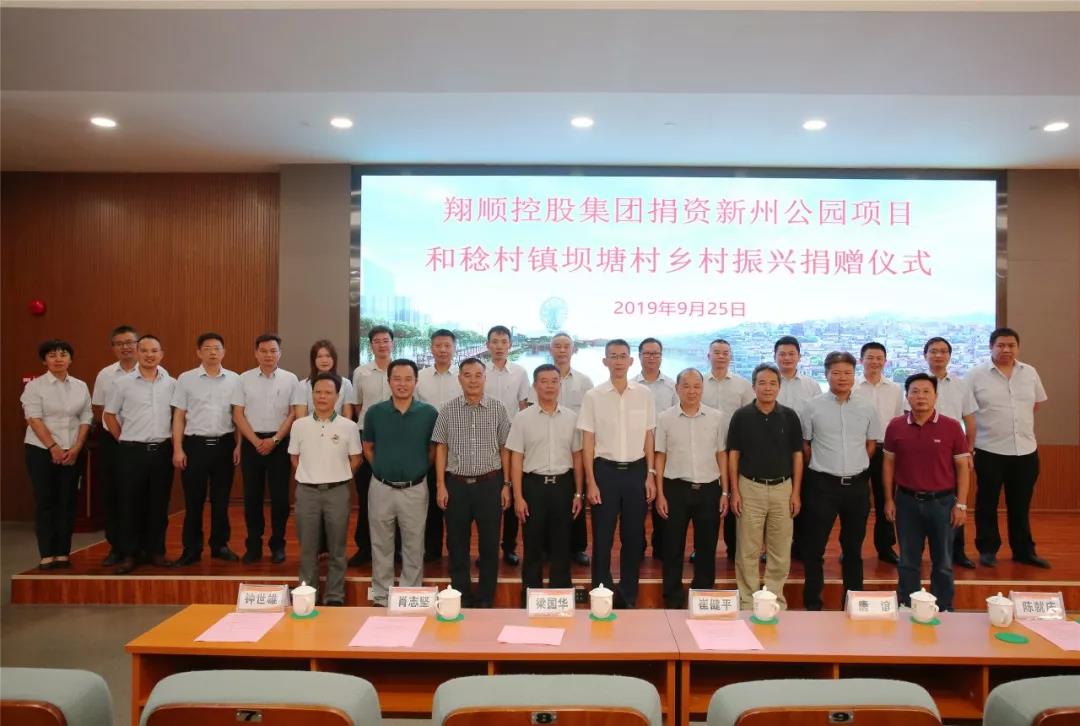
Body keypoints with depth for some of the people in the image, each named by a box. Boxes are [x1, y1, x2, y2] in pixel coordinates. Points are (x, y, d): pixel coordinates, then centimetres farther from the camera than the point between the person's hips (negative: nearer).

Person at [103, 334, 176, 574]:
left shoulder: (171, 384, 4)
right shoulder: (124, 383, -1)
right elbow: (109, 414, 8)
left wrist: (174, 441, 7)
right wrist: (123, 439, 5)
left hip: (162, 450, 2)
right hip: (132, 451, -1)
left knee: (159, 505, 7)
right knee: (131, 504, 3)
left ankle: (156, 551, 17)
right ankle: (128, 554, 13)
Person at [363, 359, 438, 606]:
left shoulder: (429, 413, -6)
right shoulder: (374, 412, -3)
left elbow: (433, 450, 6)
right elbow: (368, 448, 11)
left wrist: (419, 470, 4)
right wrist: (383, 468, 7)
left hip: (415, 489, -1)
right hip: (381, 488, 1)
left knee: (413, 547, 10)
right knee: (381, 546, 12)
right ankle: (381, 597, 27)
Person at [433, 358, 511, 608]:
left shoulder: (498, 409, 1)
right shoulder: (448, 410, 1)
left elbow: (504, 449, 4)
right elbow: (441, 449, 4)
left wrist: (506, 485, 1)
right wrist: (440, 485, -1)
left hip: (490, 484, 0)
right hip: (456, 484, 1)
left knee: (489, 543, 6)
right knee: (457, 543, 8)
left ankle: (485, 597, 20)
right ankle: (461, 596, 23)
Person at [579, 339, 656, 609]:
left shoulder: (644, 395, 2)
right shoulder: (593, 396, -3)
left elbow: (649, 438, 7)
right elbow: (587, 442, -1)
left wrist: (651, 475, 2)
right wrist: (590, 482, -6)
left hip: (636, 471, 2)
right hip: (605, 470, -2)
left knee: (634, 537, 10)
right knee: (602, 538, 4)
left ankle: (628, 596, 25)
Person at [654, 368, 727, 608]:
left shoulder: (717, 417, 2)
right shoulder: (665, 418, -1)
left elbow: (722, 456, 6)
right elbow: (660, 457, 2)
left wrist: (725, 492, 4)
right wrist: (659, 494, -1)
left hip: (709, 489, 1)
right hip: (676, 488, -1)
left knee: (706, 547, 10)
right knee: (673, 547, 7)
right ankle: (673, 599, 20)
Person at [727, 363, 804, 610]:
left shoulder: (789, 416, 2)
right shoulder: (741, 416, -2)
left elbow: (797, 455, 5)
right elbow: (733, 455, 1)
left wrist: (796, 493, 0)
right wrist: (734, 491, -4)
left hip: (783, 488, 2)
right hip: (750, 488, -1)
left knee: (780, 551, 8)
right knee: (748, 551, 4)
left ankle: (775, 600, 21)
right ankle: (748, 603, 15)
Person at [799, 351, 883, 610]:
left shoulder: (867, 408, 4)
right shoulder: (812, 407, -4)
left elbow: (871, 444, 14)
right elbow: (804, 444, 3)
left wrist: (854, 466, 10)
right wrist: (826, 464, 4)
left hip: (857, 484, 3)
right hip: (823, 484, -3)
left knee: (853, 547, 14)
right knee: (815, 547, 3)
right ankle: (812, 603, 15)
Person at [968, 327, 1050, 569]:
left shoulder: (1030, 373, 6)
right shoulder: (976, 375, -6)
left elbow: (1037, 403, 19)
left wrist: (1019, 422, 12)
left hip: (1026, 450, 4)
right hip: (989, 450, -3)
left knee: (1021, 505, 13)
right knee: (987, 504, 6)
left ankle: (1023, 551, 24)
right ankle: (987, 550, 17)